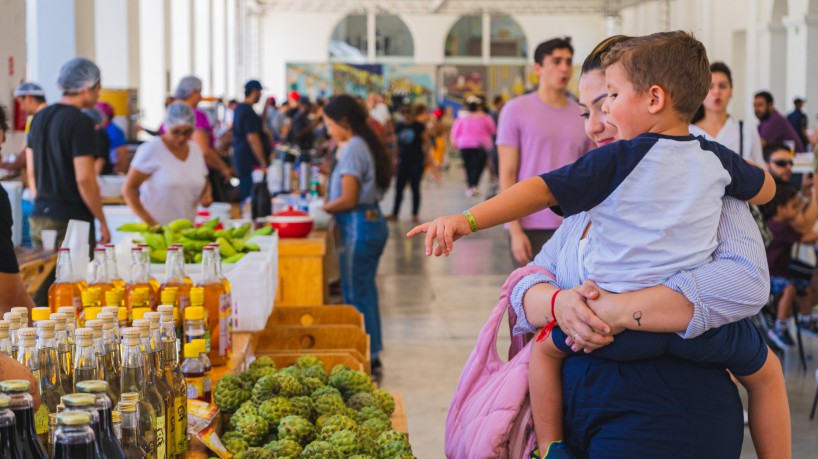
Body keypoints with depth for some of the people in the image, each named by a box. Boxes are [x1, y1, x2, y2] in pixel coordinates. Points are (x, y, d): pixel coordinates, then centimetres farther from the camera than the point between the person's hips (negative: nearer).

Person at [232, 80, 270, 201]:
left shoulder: (239, 108, 14)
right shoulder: (248, 112, -17)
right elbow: (253, 139, -22)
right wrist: (263, 163, -20)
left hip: (240, 158, 10)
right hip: (251, 162, -10)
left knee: (244, 196, 13)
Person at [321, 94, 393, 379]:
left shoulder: (352, 149, -15)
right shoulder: (366, 146, 14)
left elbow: (348, 199, -18)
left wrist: (319, 210, -7)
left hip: (358, 227, -10)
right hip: (373, 222, 10)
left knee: (356, 295, -3)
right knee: (365, 292, 15)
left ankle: (366, 360, 2)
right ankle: (372, 359, 22)